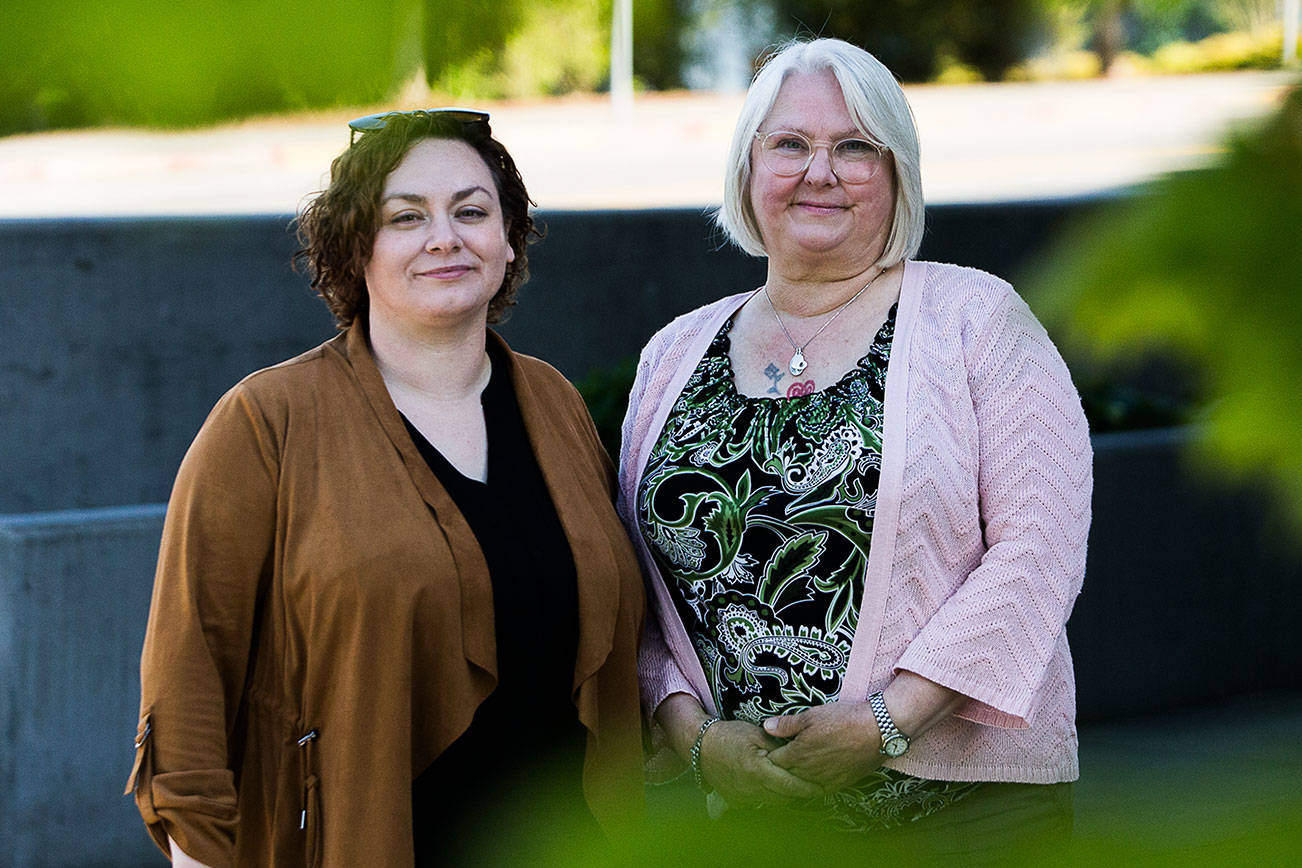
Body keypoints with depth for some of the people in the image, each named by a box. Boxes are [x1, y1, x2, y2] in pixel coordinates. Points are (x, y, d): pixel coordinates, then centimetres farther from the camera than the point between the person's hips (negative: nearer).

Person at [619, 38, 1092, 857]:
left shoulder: (974, 317, -3)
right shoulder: (676, 355, 8)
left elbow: (1036, 549, -11)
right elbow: (639, 586, 10)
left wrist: (889, 720, -17)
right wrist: (696, 736, -6)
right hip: (752, 799, 3)